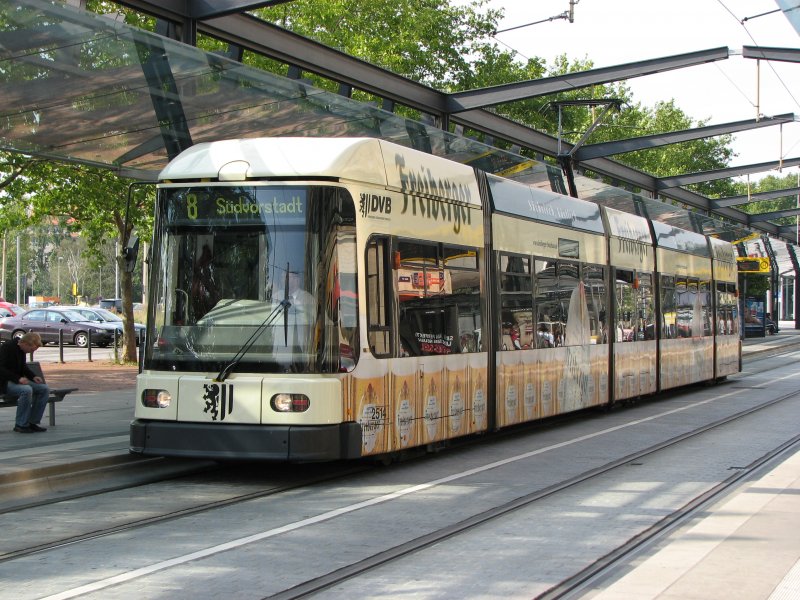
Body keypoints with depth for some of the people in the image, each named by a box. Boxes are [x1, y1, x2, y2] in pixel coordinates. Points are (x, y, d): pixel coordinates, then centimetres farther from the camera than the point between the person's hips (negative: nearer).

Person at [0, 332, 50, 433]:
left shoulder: (21, 349, 6)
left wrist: (34, 376, 2)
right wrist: (18, 378, -31)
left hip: (18, 380, 9)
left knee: (44, 389, -6)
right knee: (26, 390, -35)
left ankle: (32, 422, -3)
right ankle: (21, 425, -23)